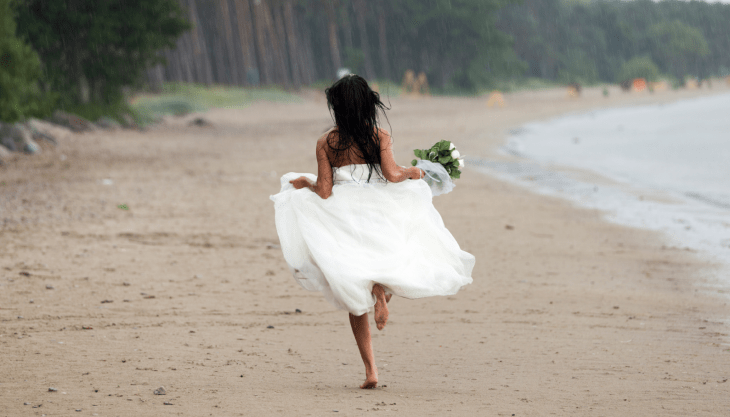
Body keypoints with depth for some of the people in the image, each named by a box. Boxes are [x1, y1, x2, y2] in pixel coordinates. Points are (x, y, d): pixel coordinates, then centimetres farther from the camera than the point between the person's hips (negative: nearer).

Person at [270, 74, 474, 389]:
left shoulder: (326, 143, -4)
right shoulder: (380, 137, -4)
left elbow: (324, 191, -8)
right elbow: (392, 175, -16)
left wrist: (303, 182, 11)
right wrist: (413, 173, 4)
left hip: (343, 220, 1)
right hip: (377, 217, -1)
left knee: (355, 301, 9)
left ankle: (370, 370, 3)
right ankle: (383, 288, -15)